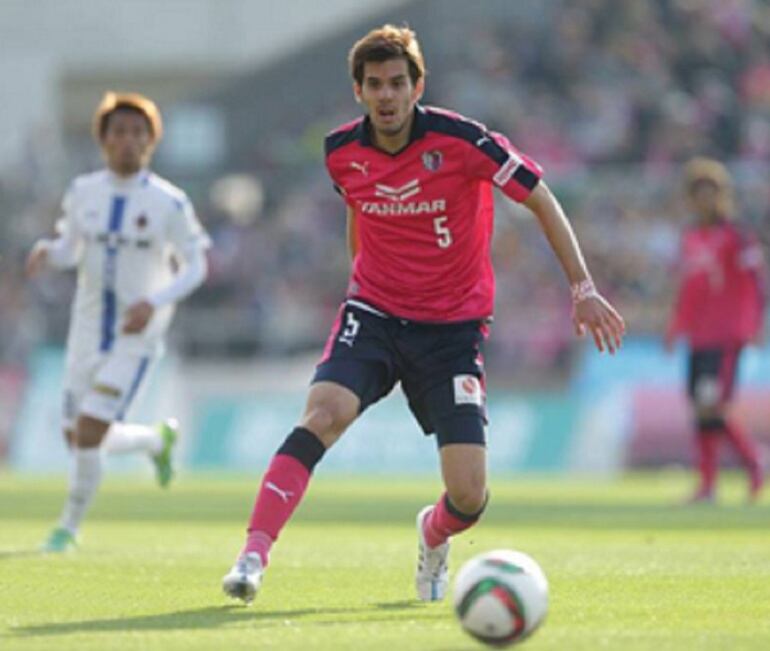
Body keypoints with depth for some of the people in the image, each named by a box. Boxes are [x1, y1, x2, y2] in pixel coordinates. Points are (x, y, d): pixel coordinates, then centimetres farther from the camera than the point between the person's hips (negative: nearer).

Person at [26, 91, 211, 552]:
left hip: (137, 337, -5)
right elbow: (69, 252, 11)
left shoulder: (169, 203, -10)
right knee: (78, 440, 10)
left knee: (88, 432, -16)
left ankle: (70, 526, 5)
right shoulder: (84, 192, 1)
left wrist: (153, 303, -21)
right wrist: (47, 253, -14)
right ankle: (158, 439, 39)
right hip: (89, 332, 5)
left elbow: (195, 268, -5)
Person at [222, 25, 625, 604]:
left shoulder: (459, 140, -16)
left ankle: (434, 536, 29)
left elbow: (541, 199, -7)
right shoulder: (342, 153, -4)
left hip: (453, 327, -2)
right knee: (323, 415, -28)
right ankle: (253, 556, -30)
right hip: (373, 316, 2)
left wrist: (583, 289, -11)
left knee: (469, 495, -9)